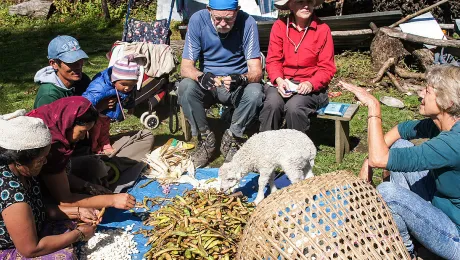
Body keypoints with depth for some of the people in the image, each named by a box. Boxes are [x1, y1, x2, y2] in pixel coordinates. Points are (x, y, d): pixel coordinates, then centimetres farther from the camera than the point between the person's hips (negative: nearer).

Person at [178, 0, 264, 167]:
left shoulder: (247, 23, -16)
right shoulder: (197, 20, -14)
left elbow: (256, 71, -18)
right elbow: (185, 67, -15)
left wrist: (241, 79, -42)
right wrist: (200, 76, -38)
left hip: (238, 86, 0)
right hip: (207, 84, 1)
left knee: (255, 93, -31)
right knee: (185, 87, -29)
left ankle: (231, 140, -5)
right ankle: (205, 139, -7)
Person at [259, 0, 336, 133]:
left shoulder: (323, 29, -2)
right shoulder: (279, 26, 1)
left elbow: (327, 68, -1)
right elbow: (273, 60, 2)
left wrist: (310, 84, -18)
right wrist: (279, 80, -17)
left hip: (311, 86, -1)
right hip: (282, 82, 1)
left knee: (294, 107, -30)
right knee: (273, 103, -29)